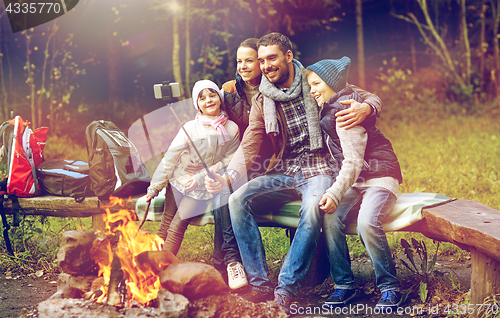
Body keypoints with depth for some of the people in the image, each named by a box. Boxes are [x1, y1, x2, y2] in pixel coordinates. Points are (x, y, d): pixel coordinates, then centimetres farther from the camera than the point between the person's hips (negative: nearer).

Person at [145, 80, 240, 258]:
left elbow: (228, 160, -2)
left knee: (177, 227, -11)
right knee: (165, 225, 0)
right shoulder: (190, 128, -3)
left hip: (204, 187, -1)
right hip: (180, 180, 2)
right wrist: (154, 187, 0)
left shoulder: (232, 129, -4)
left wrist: (201, 177, -12)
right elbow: (170, 158, 0)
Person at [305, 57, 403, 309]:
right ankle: (343, 284, -13)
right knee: (330, 219, -21)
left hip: (379, 176, -7)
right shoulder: (328, 111, 16)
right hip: (353, 180, 7)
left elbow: (353, 160, -20)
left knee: (367, 222, -33)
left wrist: (335, 193, -29)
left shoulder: (344, 111, -13)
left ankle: (389, 287, -16)